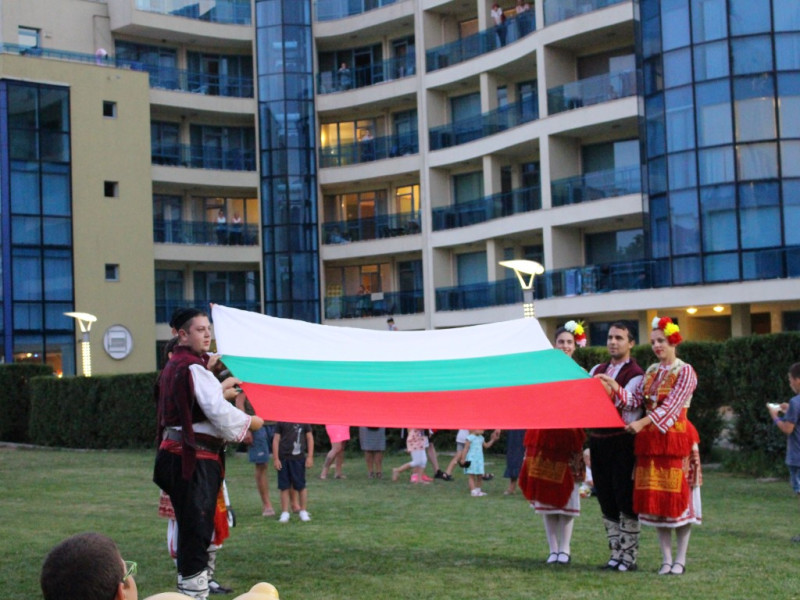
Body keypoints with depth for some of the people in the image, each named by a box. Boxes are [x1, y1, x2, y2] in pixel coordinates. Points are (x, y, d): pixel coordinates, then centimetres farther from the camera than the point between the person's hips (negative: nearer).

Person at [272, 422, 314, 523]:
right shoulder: (281, 422, 1)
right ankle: (285, 513, 11)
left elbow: (310, 438, 6)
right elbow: (276, 439, 3)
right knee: (284, 487, 3)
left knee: (301, 486, 5)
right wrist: (276, 459, -2)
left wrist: (310, 457, 1)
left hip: (298, 458, 0)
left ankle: (303, 512, 17)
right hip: (283, 458, 0)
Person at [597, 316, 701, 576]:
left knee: (678, 497, -2)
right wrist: (614, 386, -11)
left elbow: (671, 405, -15)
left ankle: (680, 559, 7)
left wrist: (643, 423, -24)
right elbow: (634, 401, 4)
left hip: (676, 439, -5)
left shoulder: (685, 372, -4)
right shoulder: (651, 372, 14)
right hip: (650, 440, 5)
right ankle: (666, 559, 12)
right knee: (655, 500, 4)